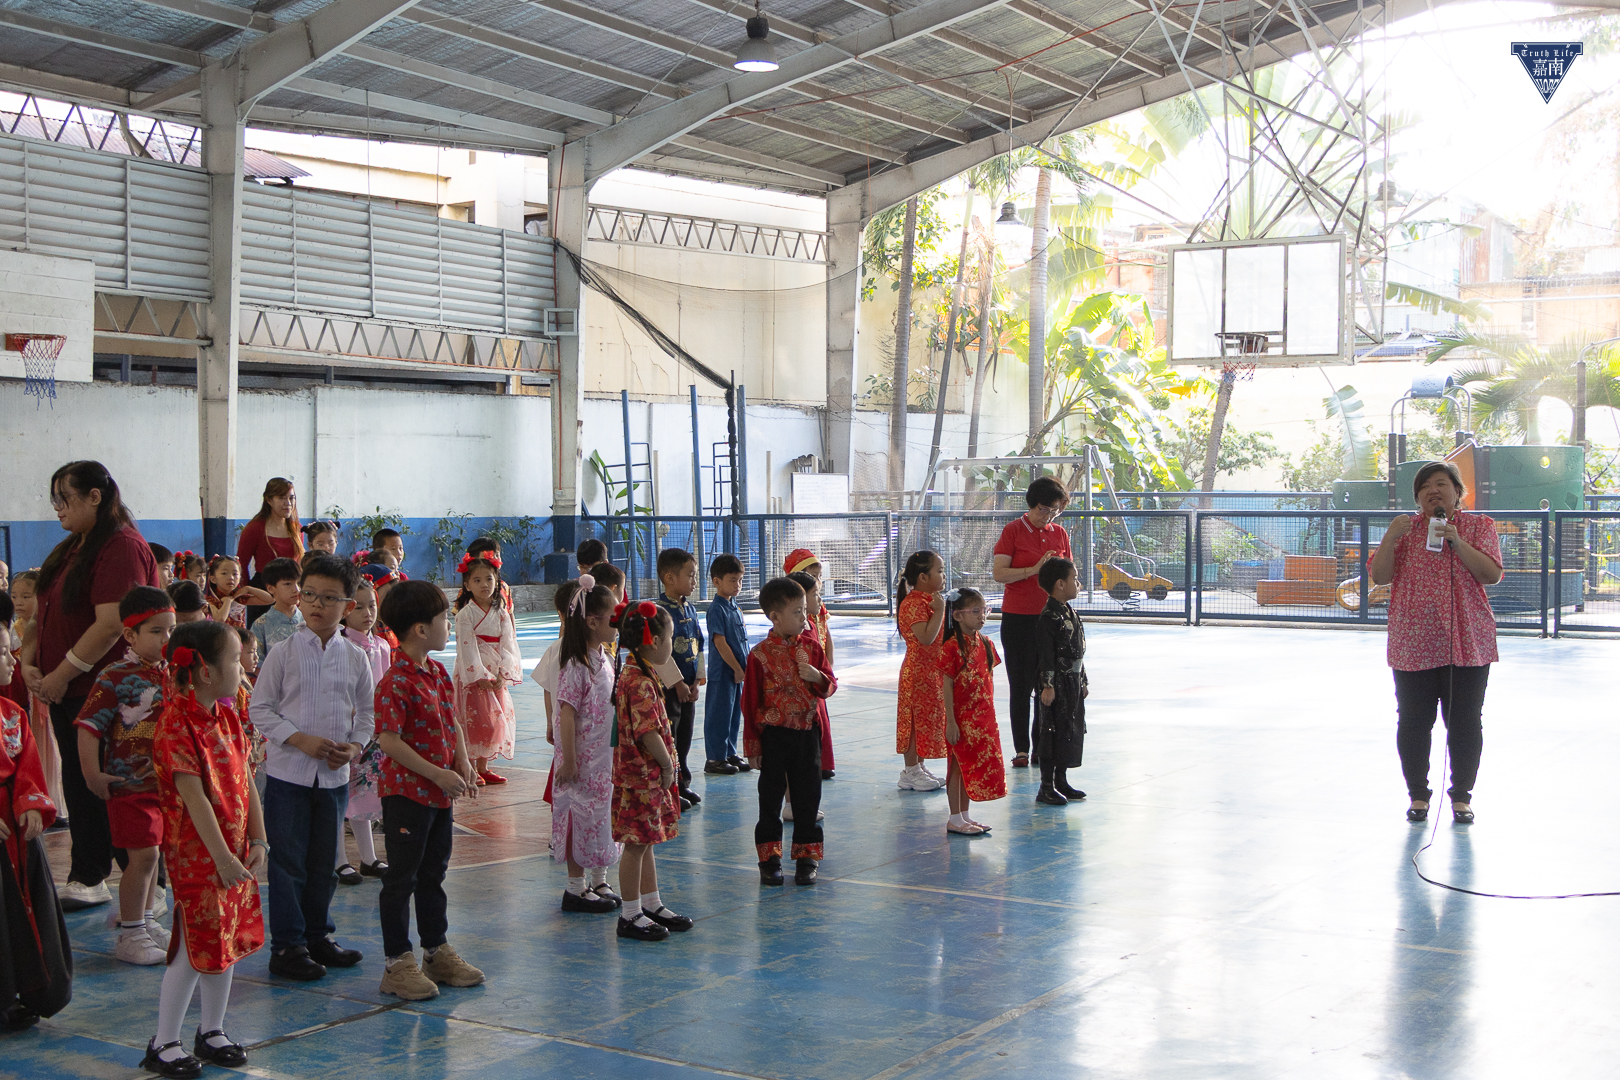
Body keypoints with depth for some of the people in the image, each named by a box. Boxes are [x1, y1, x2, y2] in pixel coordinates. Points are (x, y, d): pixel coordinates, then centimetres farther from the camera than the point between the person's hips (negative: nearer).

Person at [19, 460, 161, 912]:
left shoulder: (122, 547, -16)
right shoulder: (70, 549, 15)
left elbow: (111, 624, -23)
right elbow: (44, 613, 17)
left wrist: (62, 675, -18)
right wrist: (29, 663, 1)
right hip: (65, 689, 9)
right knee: (79, 785, 14)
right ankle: (87, 880, 25)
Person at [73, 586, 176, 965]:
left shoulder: (173, 674, 6)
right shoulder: (116, 677, -14)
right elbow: (88, 727, -16)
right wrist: (93, 777, -17)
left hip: (165, 780, 7)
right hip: (130, 782, -6)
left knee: (151, 854, 16)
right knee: (143, 855, -6)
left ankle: (147, 922, 31)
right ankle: (129, 935, 5)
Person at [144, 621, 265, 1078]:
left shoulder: (227, 718, 8)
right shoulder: (176, 725, -19)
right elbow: (195, 798, -22)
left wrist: (257, 840, 2)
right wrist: (222, 856, -22)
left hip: (234, 850, 8)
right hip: (195, 853, -8)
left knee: (228, 940, 14)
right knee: (196, 947, -2)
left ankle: (212, 1032, 27)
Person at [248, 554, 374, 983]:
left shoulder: (355, 657, 4)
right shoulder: (283, 653, -5)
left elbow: (366, 710, 11)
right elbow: (260, 707, -3)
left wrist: (356, 745, -7)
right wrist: (300, 739, -15)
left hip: (334, 775, 3)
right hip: (288, 771, -3)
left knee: (324, 862, 13)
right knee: (288, 862, 1)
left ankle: (319, 936, 27)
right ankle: (287, 946, 11)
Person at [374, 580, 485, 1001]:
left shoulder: (440, 673, 9)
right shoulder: (397, 681, -19)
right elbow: (388, 740, -23)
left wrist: (464, 765, 1)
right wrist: (438, 774, -22)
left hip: (441, 792, 9)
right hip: (406, 792, -9)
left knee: (433, 874, 18)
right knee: (402, 877, 1)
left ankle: (438, 953, 29)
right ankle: (398, 963, 10)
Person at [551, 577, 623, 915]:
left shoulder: (605, 659, 8)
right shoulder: (577, 666, -18)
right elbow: (567, 715, -19)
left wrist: (619, 752, 18)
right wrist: (568, 761, -20)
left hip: (607, 758, 8)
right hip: (584, 760, -8)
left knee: (603, 817, 14)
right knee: (581, 819, 1)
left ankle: (599, 883, 26)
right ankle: (576, 889, 11)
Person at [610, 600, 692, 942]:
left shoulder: (638, 674, 11)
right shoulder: (640, 682, -22)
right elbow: (648, 733, -24)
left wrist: (666, 766, 15)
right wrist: (667, 765, -12)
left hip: (649, 774, 10)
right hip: (643, 773, -10)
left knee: (645, 842, 18)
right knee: (637, 844, 0)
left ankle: (652, 906, 28)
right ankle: (630, 916, 9)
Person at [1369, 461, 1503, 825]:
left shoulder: (1479, 526, 4)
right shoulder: (1405, 528, 8)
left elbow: (1492, 574, -8)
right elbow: (1379, 576, 0)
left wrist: (1456, 542, -18)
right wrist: (1391, 537, -14)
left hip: (1467, 644, -1)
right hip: (1413, 644, 1)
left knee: (1465, 721, 3)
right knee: (1413, 721, 3)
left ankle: (1462, 796, 16)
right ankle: (1418, 795, 17)